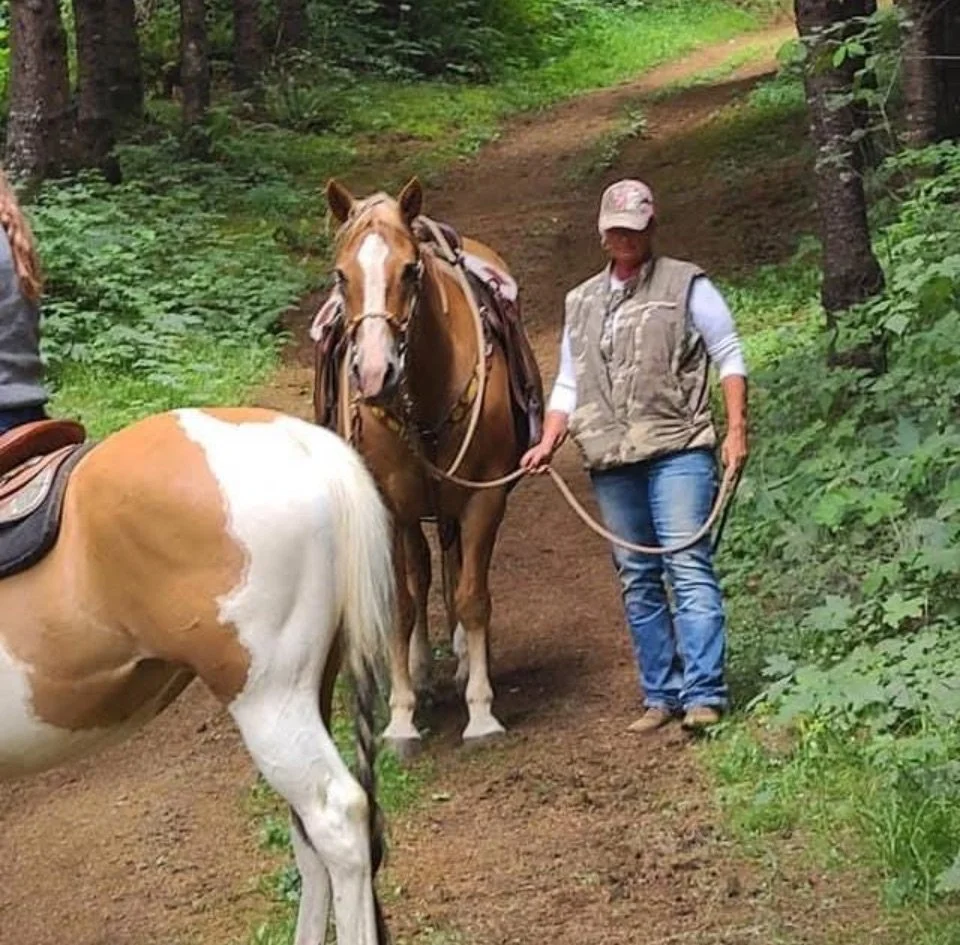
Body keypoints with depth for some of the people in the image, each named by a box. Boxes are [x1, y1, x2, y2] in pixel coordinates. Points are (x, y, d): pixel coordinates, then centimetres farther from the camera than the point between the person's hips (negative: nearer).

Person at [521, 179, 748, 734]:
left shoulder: (686, 285, 4)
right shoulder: (582, 302, 17)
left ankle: (704, 693, -13)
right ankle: (661, 694, 15)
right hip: (611, 461, 5)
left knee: (689, 568, -12)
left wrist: (737, 430, -8)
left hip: (677, 450, -5)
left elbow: (729, 357, 2)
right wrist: (549, 443, 5)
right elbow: (568, 385, 20)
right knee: (637, 581, 8)